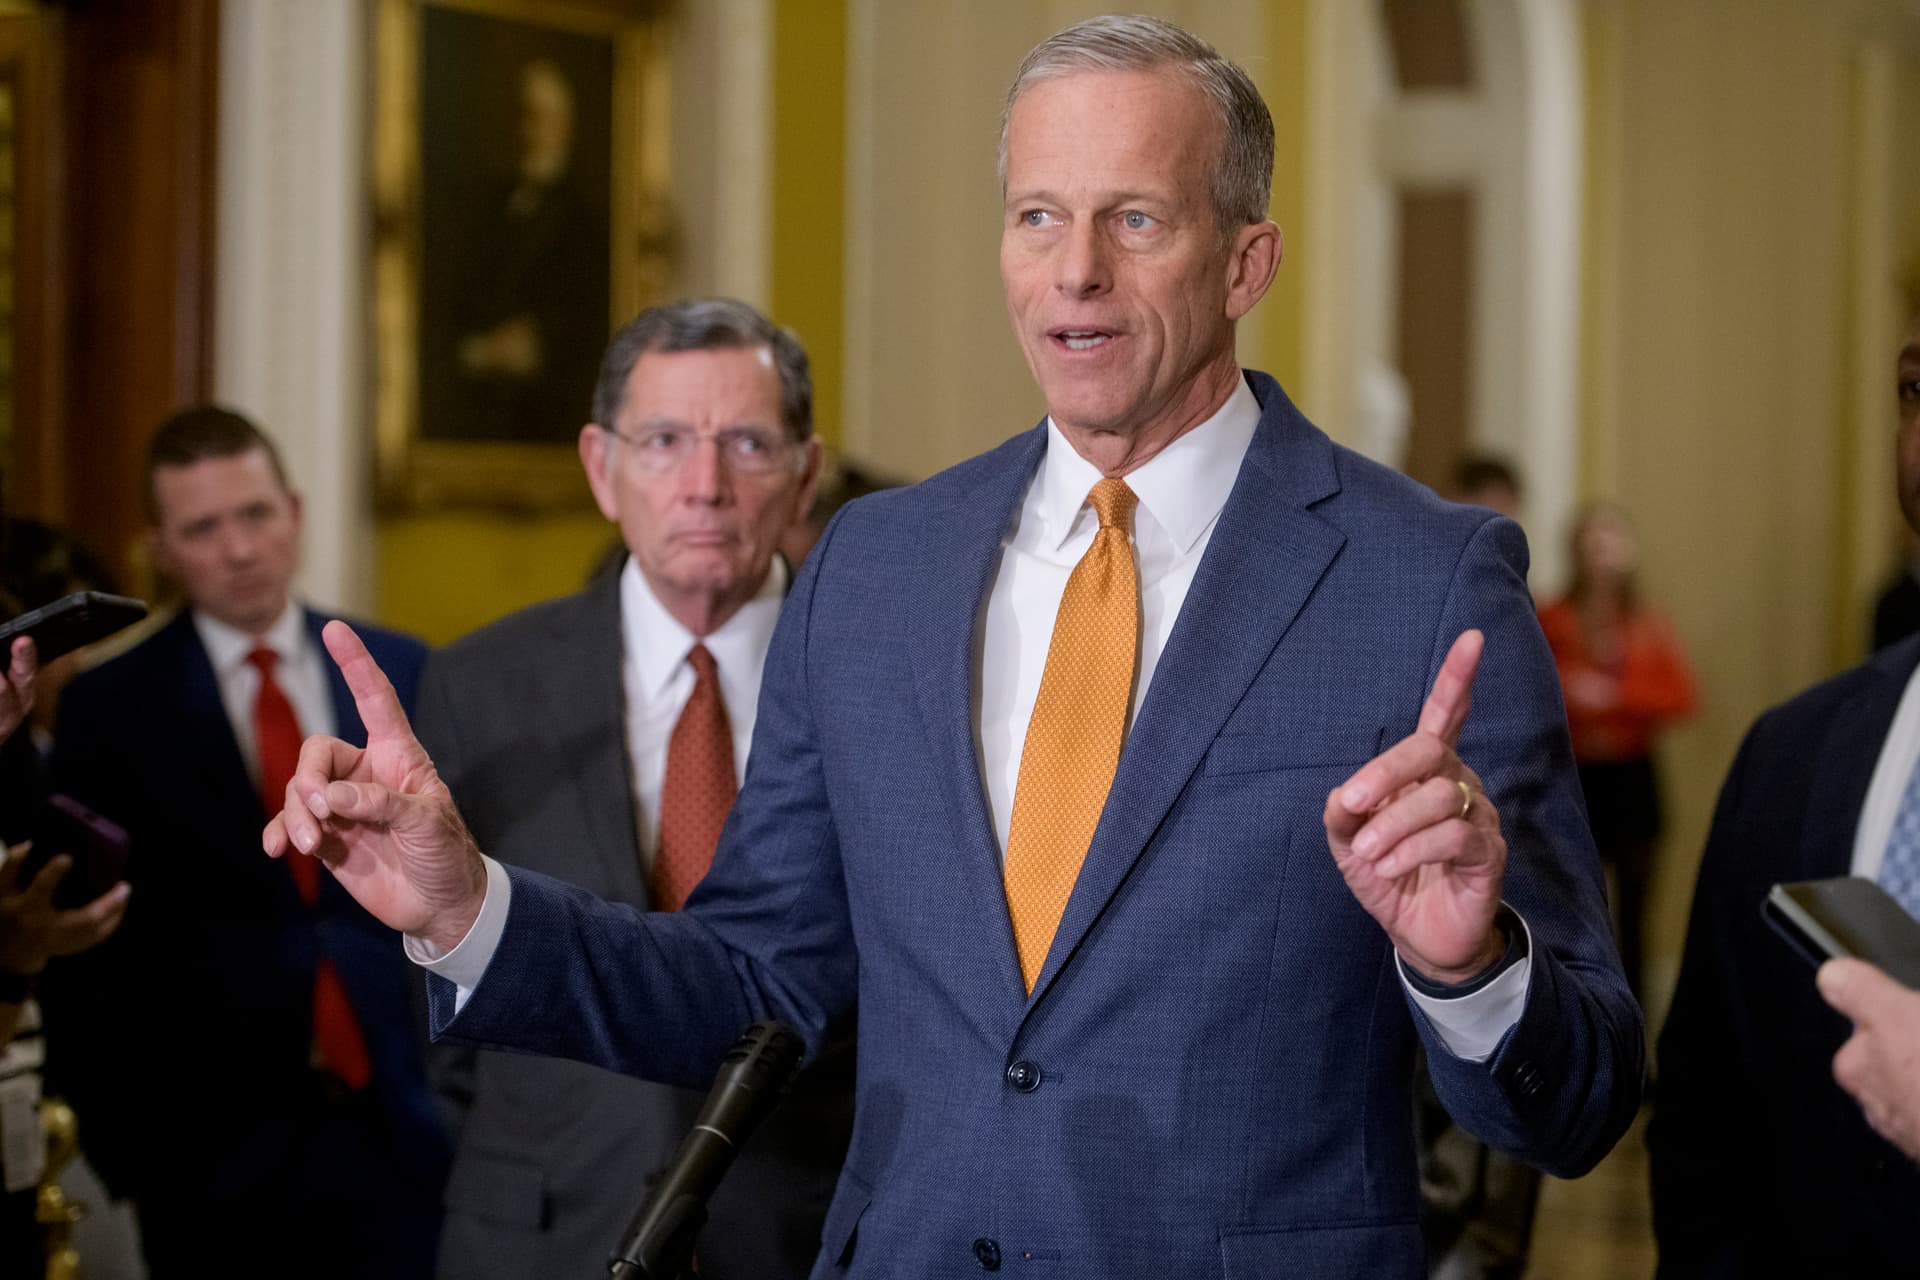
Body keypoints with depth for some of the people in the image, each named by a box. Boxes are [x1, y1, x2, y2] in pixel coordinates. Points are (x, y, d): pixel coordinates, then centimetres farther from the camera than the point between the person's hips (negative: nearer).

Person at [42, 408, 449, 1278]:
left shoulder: (403, 674, 7)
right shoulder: (110, 709, 0)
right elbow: (86, 953, 1)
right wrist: (122, 1143, -3)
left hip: (408, 1133, 2)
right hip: (220, 1150, -2)